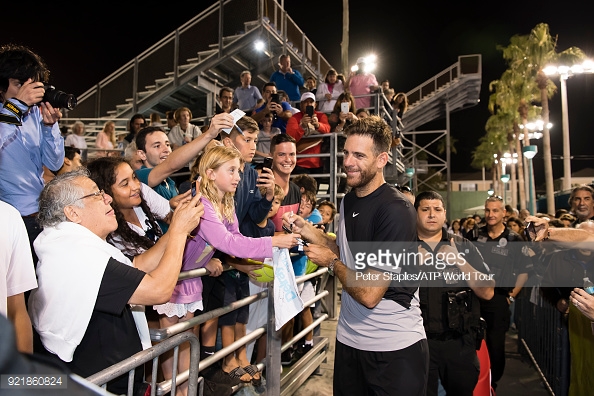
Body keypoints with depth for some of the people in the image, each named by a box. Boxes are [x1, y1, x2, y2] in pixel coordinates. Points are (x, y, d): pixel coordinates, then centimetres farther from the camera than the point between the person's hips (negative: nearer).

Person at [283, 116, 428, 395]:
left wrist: (330, 262, -12)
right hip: (349, 338, 8)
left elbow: (369, 294, -26)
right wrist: (305, 229, 2)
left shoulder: (396, 210, -23)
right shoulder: (349, 200, 4)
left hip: (395, 347, -7)